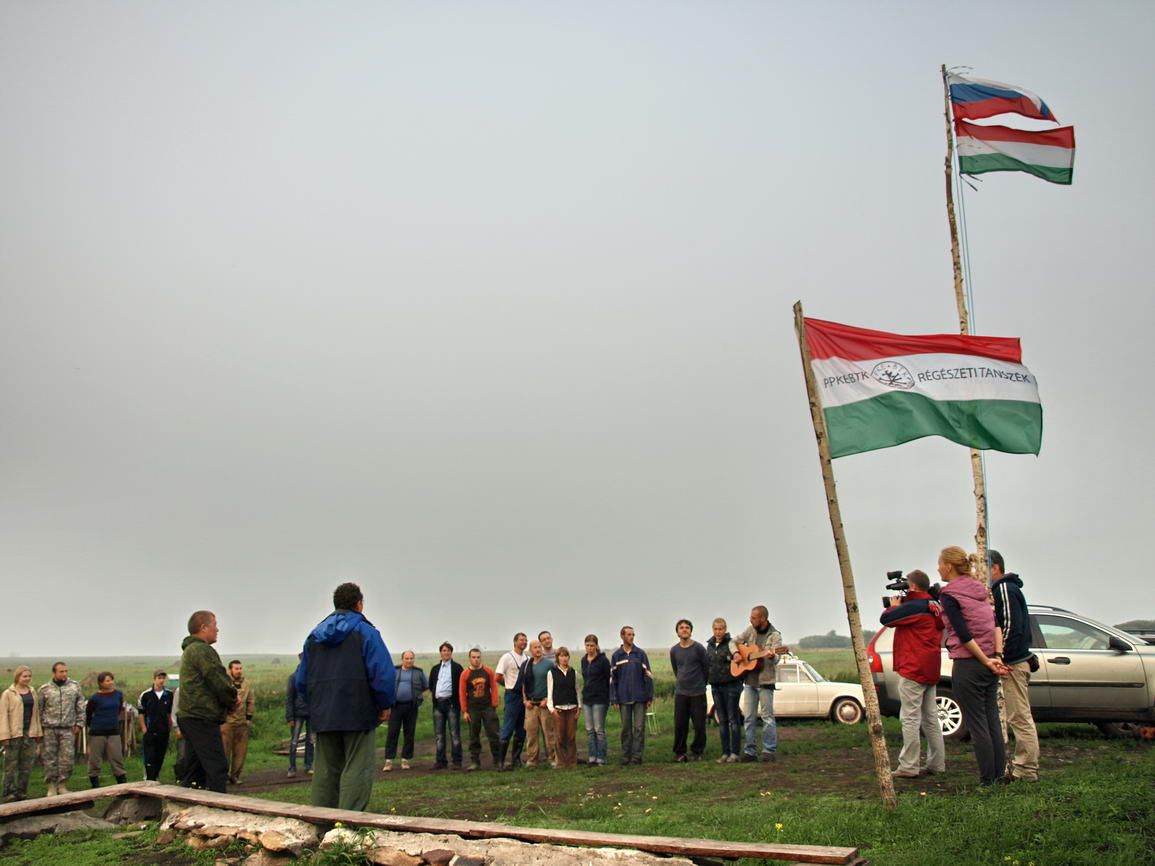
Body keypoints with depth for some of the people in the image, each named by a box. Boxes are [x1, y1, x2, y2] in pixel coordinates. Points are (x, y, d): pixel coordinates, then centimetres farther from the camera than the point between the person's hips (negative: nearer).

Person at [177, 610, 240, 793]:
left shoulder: (189, 651, 21)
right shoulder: (203, 650, -13)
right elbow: (220, 683, -18)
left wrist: (230, 701, 8)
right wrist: (232, 701, 0)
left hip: (189, 716, 11)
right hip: (202, 718, -11)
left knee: (193, 768, 13)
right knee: (217, 767, -10)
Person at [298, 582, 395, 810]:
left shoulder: (314, 636, 14)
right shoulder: (365, 632, -6)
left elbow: (301, 680, 17)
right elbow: (384, 674, -15)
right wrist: (385, 705, -2)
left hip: (323, 716, 6)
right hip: (359, 714, -6)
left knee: (325, 771, 13)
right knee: (357, 770, -3)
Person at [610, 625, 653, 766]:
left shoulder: (640, 653, 1)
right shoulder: (616, 655, 4)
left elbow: (648, 675, 1)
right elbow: (612, 678, 5)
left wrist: (650, 696, -3)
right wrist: (614, 699, 1)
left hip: (640, 697, -1)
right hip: (624, 698, 1)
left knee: (639, 727, -1)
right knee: (626, 728, 6)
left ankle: (637, 756, 5)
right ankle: (626, 756, 14)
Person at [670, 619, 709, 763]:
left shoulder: (698, 648, -7)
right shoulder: (674, 650, 5)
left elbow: (707, 667, 1)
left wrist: (700, 683, 9)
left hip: (698, 692, -3)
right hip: (680, 692, 3)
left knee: (699, 724, 0)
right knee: (679, 724, 2)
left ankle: (697, 752, 13)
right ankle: (679, 752, 12)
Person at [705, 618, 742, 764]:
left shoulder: (731, 643, -6)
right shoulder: (710, 645, 13)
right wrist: (709, 680, 15)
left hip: (731, 685, -6)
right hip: (715, 686, 6)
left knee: (733, 719, -4)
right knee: (722, 720, 8)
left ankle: (735, 753, 0)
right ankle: (725, 752, 12)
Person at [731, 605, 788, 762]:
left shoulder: (774, 635, -8)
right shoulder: (750, 631, 6)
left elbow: (775, 659, -17)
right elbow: (734, 642, 16)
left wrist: (772, 656, -40)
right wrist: (736, 653, -4)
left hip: (765, 680, -5)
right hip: (749, 680, 5)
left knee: (767, 716, -1)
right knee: (749, 717, 5)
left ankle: (770, 751, 5)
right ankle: (750, 751, 10)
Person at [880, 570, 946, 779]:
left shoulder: (915, 606, -16)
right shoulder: (935, 606, 13)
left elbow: (885, 619, -14)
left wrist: (894, 606, 4)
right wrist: (900, 606, 11)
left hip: (913, 669, -10)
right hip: (931, 670, 10)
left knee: (910, 718, -7)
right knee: (930, 717, 13)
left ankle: (908, 767, -6)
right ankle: (937, 764, 17)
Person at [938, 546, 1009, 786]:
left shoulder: (949, 595, -10)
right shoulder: (979, 589, 12)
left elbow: (964, 635, -17)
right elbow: (994, 623, 5)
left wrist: (986, 661, -11)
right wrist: (997, 656, -2)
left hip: (968, 665, -7)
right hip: (990, 663, 7)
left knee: (977, 725, -1)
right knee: (992, 721, 12)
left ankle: (987, 780, 3)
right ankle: (999, 776, 16)